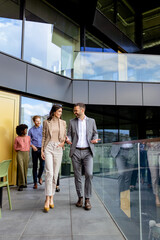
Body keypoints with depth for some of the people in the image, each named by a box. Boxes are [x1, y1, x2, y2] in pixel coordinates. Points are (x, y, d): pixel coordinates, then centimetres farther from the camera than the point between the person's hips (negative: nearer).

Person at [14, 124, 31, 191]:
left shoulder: (28, 137, 6)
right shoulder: (17, 138, -1)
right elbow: (15, 147, 9)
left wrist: (28, 152, 11)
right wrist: (19, 150, 2)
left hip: (27, 154, 3)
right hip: (20, 154, -2)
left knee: (25, 169, 5)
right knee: (21, 168, -8)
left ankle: (24, 182, 21)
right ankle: (21, 184, -3)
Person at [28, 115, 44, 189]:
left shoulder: (43, 129, 3)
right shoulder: (31, 130, 5)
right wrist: (32, 146, -7)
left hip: (42, 149, 0)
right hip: (35, 150, 0)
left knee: (42, 165, -5)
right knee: (35, 166, 4)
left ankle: (39, 176, 27)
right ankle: (35, 183, 15)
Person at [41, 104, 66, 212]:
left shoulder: (63, 123, 11)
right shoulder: (46, 122, 6)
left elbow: (65, 135, 15)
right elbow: (44, 137, 7)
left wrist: (63, 142, -6)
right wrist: (42, 150, 2)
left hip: (58, 149, 2)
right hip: (48, 147, -2)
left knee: (55, 174, 4)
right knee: (49, 173, -14)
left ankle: (51, 198, 18)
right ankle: (47, 200, -9)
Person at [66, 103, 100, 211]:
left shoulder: (91, 121, 8)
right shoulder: (72, 122, 10)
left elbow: (95, 133, 14)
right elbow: (69, 135, 10)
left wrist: (95, 139, -8)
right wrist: (68, 140, -13)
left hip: (87, 151, -1)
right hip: (75, 152, 1)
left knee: (89, 174, -13)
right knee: (77, 175, 5)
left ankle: (87, 199, -2)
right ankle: (80, 197, 20)